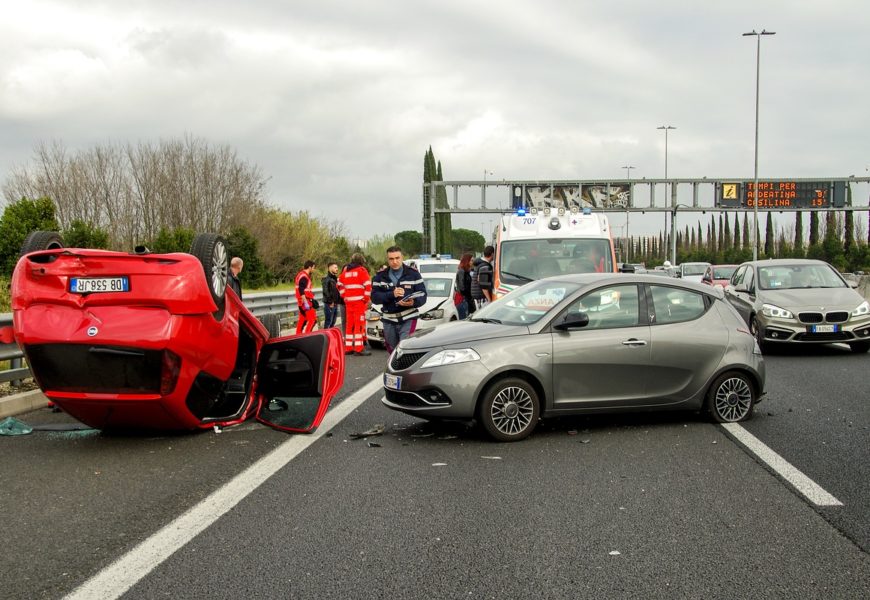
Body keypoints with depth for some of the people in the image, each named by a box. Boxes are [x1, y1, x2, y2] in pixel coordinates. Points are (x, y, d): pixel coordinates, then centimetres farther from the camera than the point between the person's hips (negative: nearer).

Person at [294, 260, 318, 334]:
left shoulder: (301, 274, 15)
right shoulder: (304, 277, -17)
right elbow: (301, 291, -24)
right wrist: (306, 303, -27)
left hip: (301, 301, 10)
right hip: (305, 300, -10)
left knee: (302, 319, 15)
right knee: (312, 319, -10)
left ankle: (298, 335, 19)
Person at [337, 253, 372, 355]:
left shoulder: (345, 270, 14)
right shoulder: (361, 270, -4)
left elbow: (340, 284, 19)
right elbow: (368, 285, -14)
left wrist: (344, 296, 17)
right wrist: (366, 298, -5)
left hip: (348, 301, 6)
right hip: (359, 301, -6)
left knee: (349, 324, 12)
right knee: (360, 324, -6)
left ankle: (348, 347, 15)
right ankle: (359, 348, -10)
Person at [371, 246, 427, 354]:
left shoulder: (413, 274, 2)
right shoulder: (380, 277, 7)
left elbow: (422, 295, -3)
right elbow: (374, 297, -4)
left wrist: (413, 302, -26)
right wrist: (392, 294, -20)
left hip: (408, 319, -3)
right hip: (389, 321, 3)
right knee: (393, 351, 14)